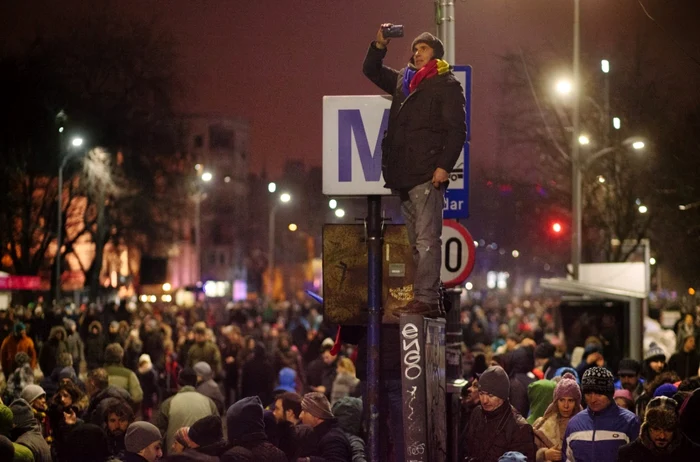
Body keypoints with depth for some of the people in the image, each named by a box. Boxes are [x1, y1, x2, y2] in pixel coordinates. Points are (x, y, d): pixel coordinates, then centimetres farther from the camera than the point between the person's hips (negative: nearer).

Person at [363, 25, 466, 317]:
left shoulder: (446, 85, -1)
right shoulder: (403, 80, 20)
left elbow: (456, 129, -8)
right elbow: (371, 71, 31)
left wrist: (445, 166, -18)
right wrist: (380, 45, 13)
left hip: (427, 174, -8)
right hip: (403, 173, 8)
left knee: (426, 240, -11)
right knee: (416, 242, 9)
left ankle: (426, 300, -15)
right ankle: (427, 299, 12)